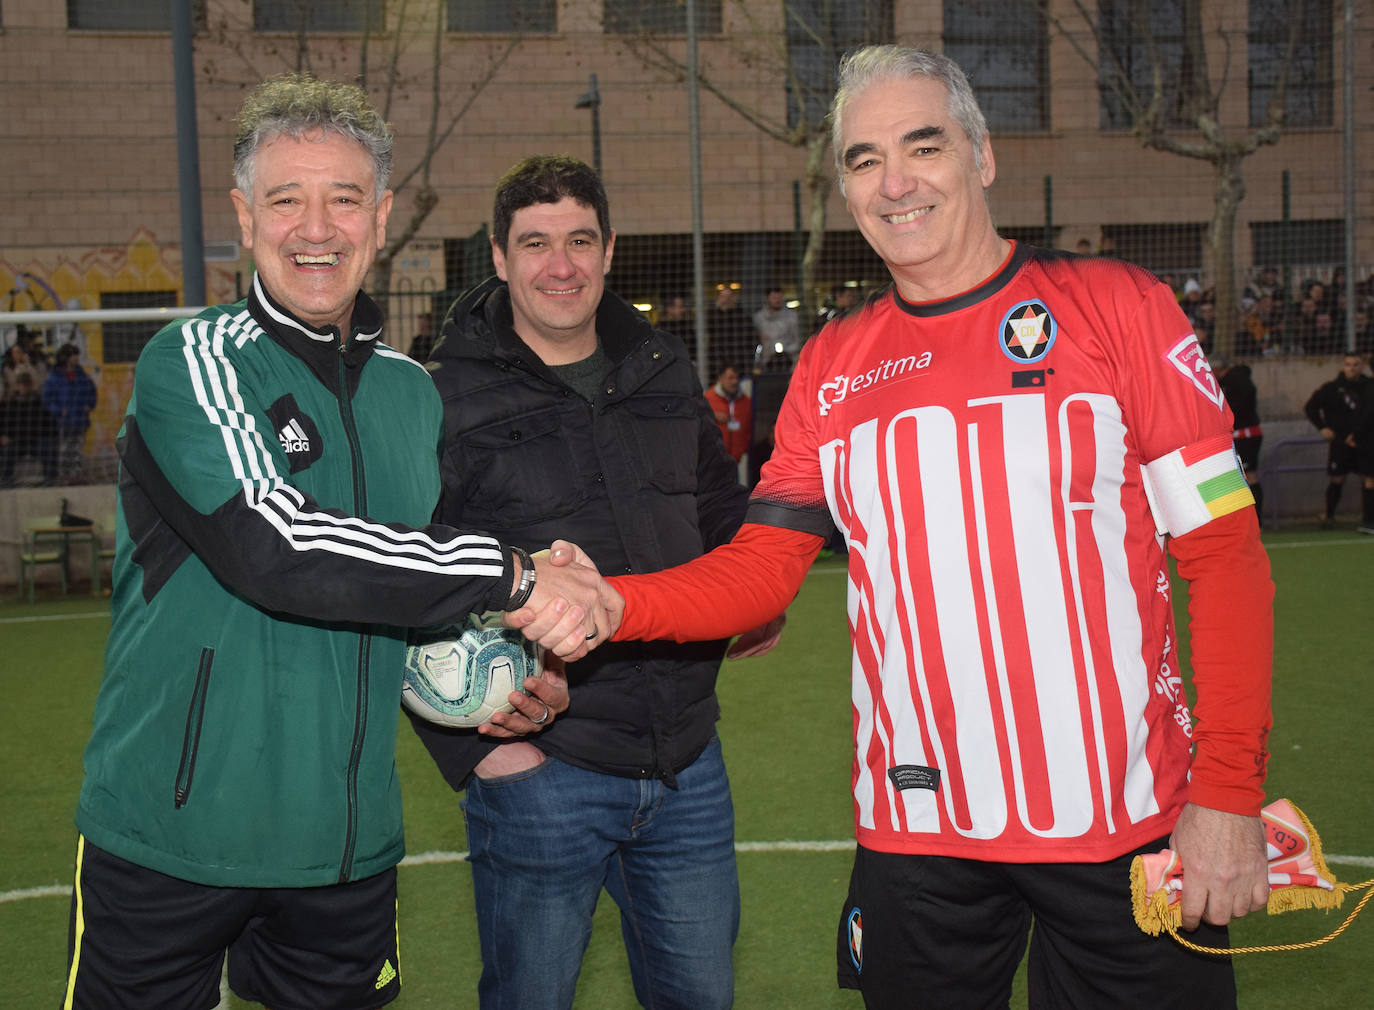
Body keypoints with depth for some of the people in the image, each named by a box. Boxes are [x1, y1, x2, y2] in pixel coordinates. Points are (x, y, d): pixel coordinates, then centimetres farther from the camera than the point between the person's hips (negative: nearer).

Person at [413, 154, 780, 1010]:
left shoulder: (664, 371, 8)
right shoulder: (447, 401, -8)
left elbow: (722, 511, 21)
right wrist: (471, 737, -12)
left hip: (689, 761, 5)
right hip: (539, 770, -4)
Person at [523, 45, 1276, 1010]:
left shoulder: (1116, 305, -2)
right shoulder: (832, 368, 7)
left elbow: (1224, 555, -4)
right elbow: (761, 568, 6)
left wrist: (1228, 789, -11)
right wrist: (613, 604, -13)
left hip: (1125, 825, -2)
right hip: (919, 836, 3)